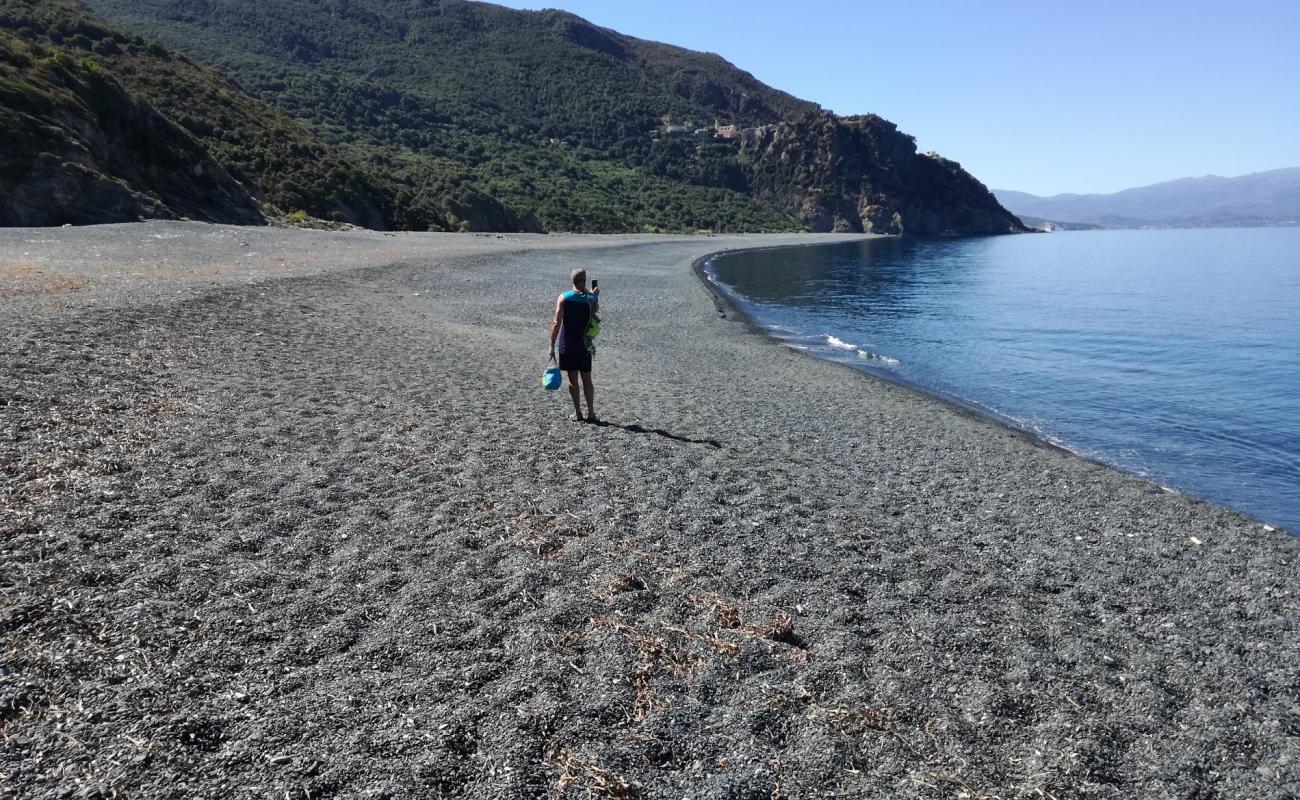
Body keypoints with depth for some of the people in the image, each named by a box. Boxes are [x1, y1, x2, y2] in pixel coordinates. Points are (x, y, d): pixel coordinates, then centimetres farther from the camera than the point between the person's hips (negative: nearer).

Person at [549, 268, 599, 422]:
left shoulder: (563, 298, -9)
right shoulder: (592, 299, -3)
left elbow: (557, 323, -12)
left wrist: (552, 345, -7)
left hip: (567, 345, -2)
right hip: (584, 344, 2)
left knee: (573, 379, 5)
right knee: (587, 379, 10)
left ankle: (577, 413, 7)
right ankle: (591, 413, 10)